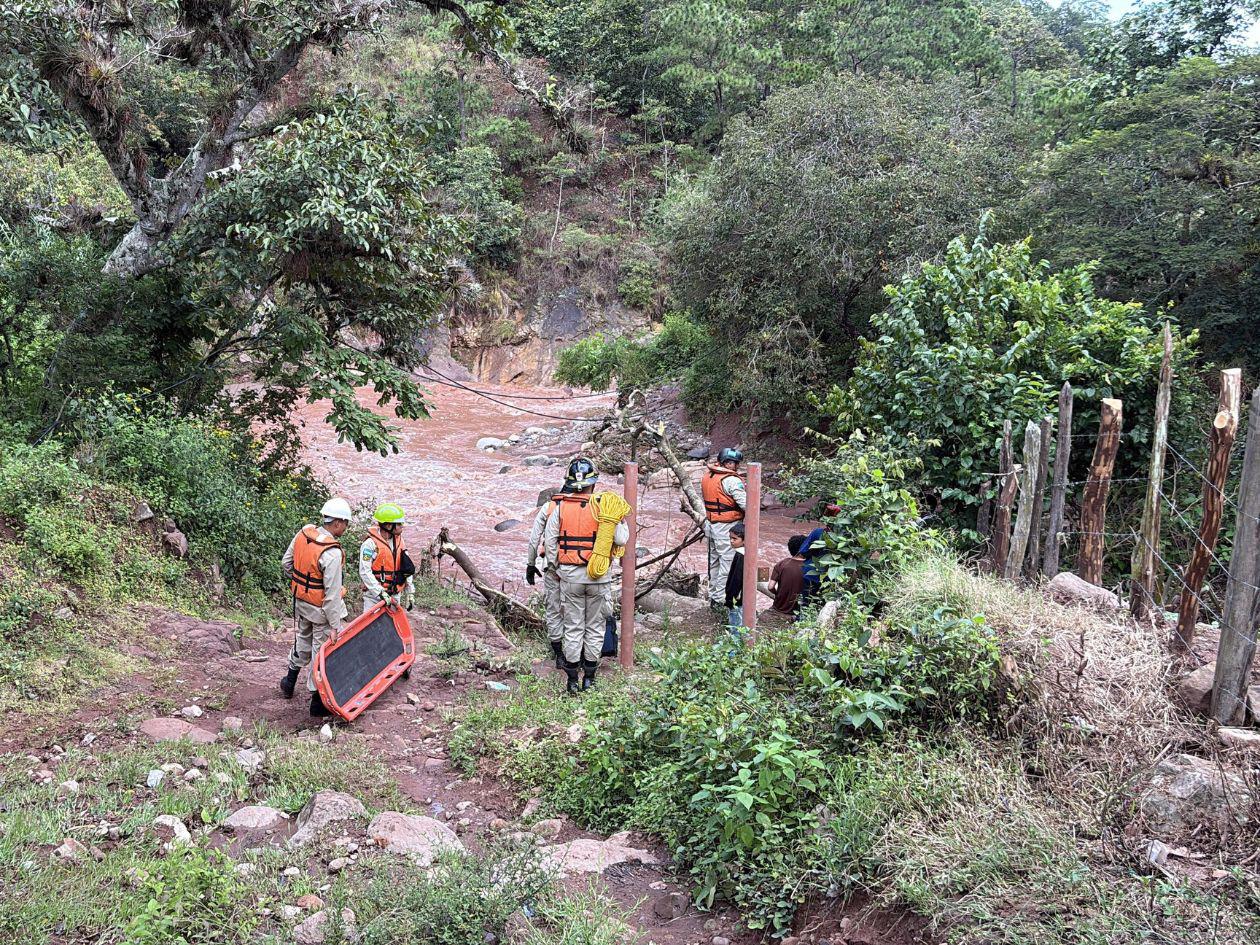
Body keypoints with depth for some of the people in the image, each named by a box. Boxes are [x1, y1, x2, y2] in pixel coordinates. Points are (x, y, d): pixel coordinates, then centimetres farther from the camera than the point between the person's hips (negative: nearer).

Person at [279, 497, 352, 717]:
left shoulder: (303, 533, -7)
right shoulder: (332, 553, -29)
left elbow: (286, 563, 7)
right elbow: (332, 593, -26)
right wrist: (334, 625, -20)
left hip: (301, 601, 8)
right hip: (321, 608, -8)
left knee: (303, 640, 29)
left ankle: (290, 681, 48)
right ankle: (317, 700, 17)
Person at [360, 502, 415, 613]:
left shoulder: (399, 541, 7)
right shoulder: (370, 544, -15)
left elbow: (407, 569, 12)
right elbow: (365, 572, -19)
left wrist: (410, 592, 7)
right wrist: (381, 593, -24)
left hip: (395, 595, 6)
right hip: (374, 596, -6)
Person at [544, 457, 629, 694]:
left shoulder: (561, 508, -4)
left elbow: (549, 540, -1)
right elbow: (621, 539, -10)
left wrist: (556, 567, 11)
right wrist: (621, 520, 9)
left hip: (570, 576, 1)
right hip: (599, 576, -1)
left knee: (573, 628, 10)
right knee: (595, 628, 11)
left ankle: (572, 679, 13)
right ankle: (589, 678, 16)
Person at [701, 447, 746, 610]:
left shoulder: (707, 476, 8)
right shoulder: (732, 480, -19)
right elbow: (746, 504, -20)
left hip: (710, 523, 9)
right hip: (726, 528, -9)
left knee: (714, 561, 19)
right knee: (728, 562, -2)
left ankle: (713, 595, 30)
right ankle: (721, 599, 0)